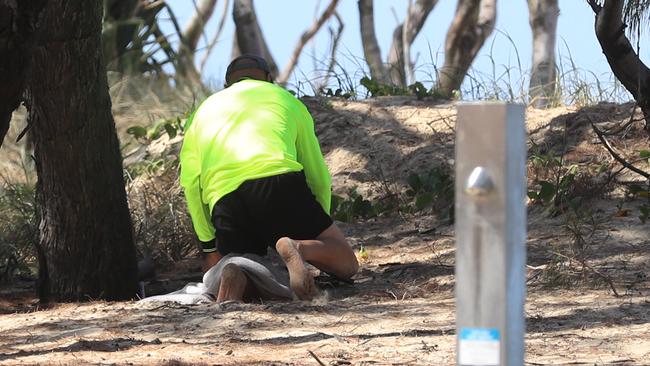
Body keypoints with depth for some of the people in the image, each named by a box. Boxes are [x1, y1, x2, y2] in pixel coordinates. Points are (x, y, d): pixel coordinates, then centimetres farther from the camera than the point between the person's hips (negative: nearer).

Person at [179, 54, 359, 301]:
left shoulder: (204, 110, 32)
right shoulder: (286, 100, 29)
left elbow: (190, 183, 18)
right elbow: (318, 177, 25)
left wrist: (210, 247, 22)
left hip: (223, 199, 2)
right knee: (345, 264, 8)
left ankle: (233, 273, -23)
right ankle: (298, 249, -26)